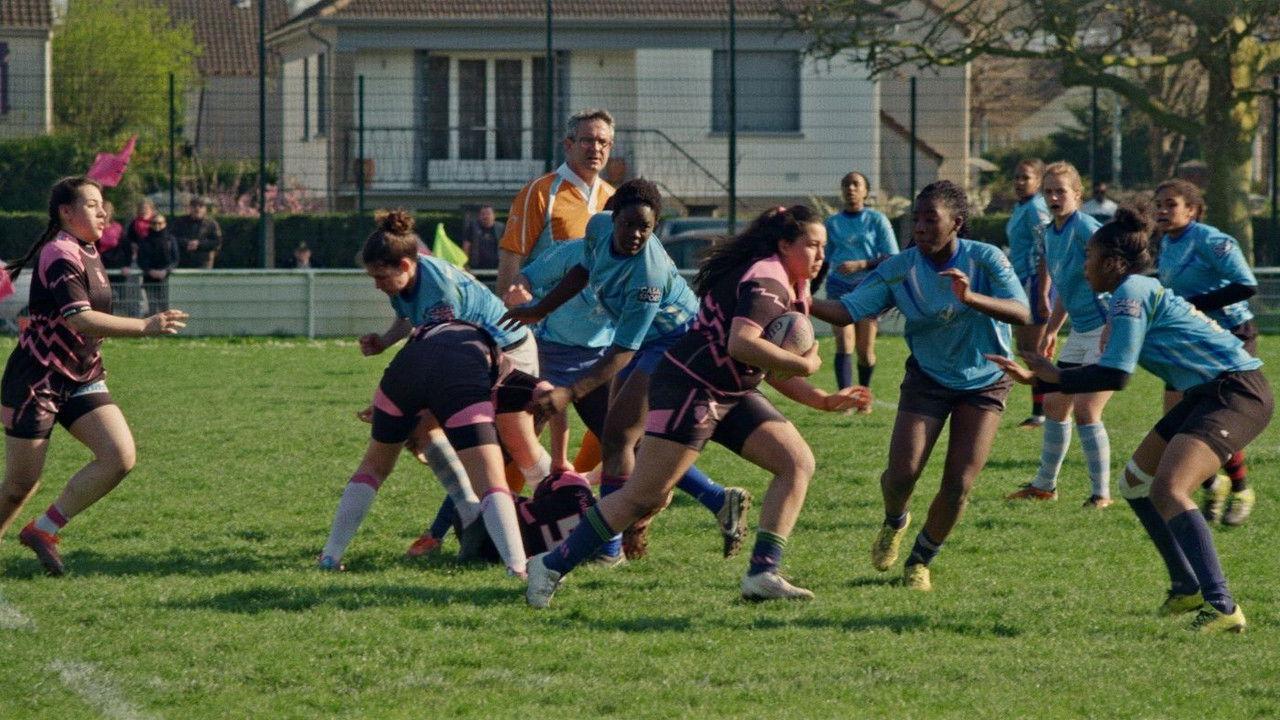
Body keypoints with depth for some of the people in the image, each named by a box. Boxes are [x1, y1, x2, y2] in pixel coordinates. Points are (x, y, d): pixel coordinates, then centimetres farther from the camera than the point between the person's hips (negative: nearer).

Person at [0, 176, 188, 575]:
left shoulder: (87, 254, 11)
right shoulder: (60, 256, -18)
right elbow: (79, 319, -31)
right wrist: (145, 327, -31)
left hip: (80, 379, 8)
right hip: (36, 382, -8)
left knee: (121, 457, -11)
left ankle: (44, 530, -2)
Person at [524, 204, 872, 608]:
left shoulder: (790, 289, 15)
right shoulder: (765, 282, -17)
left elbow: (772, 370, 20)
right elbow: (741, 344, -35)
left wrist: (825, 401, 10)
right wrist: (804, 365, -24)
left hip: (732, 394, 10)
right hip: (689, 389, -10)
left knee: (798, 462, -3)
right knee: (645, 498, -10)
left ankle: (763, 574, -8)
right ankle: (552, 566, -1)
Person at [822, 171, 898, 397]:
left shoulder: (877, 220, 3)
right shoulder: (833, 223, 11)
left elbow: (892, 258, -4)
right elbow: (825, 259, 20)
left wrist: (860, 265, -17)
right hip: (839, 286, 1)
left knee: (865, 349, 0)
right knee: (844, 343, -16)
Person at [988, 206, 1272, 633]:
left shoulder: (1131, 293, -11)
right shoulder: (1142, 290, 19)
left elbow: (1115, 375, -16)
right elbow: (1113, 368, 23)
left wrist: (1054, 376, -4)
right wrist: (1038, 376, 23)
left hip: (1235, 393, -11)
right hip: (1206, 394, 11)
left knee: (1167, 490, -25)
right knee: (1136, 483, 18)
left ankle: (1221, 607, -32)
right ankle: (1187, 589, 23)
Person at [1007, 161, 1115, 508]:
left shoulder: (1085, 227, -16)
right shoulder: (1050, 234, 12)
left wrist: (1114, 325, -30)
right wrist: (1050, 331, 25)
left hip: (1107, 330, -10)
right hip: (1080, 333, 10)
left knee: (1085, 410, -13)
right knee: (1054, 404, 15)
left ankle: (1101, 493, -4)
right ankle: (1045, 484, 30)